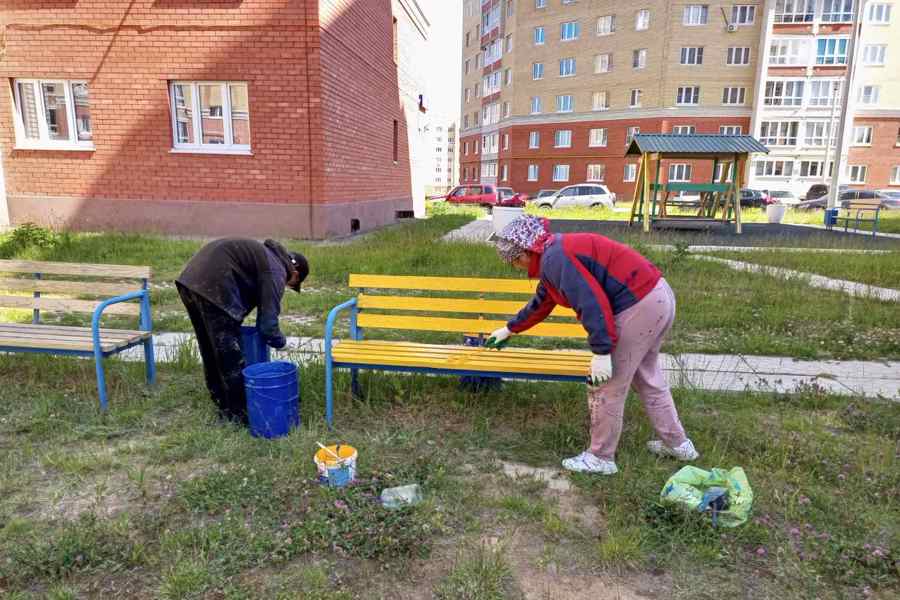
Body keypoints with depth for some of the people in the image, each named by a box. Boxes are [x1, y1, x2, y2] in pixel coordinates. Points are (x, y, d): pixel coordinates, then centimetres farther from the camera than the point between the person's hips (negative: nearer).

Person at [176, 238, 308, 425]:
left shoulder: (267, 254, 25)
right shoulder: (276, 272, -3)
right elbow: (268, 324, -7)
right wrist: (280, 341, 13)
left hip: (190, 278, 11)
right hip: (212, 287, -10)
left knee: (211, 351, 20)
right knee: (231, 354, 1)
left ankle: (224, 405, 33)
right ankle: (238, 414, 13)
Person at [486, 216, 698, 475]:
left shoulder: (554, 259, -16)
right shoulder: (557, 253, 18)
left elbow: (592, 303, -25)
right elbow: (540, 303, 30)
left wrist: (602, 352, -22)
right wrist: (510, 329, 40)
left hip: (639, 307, -11)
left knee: (606, 387, 2)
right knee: (647, 376, 25)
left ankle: (601, 457, 17)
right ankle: (677, 443, 39)